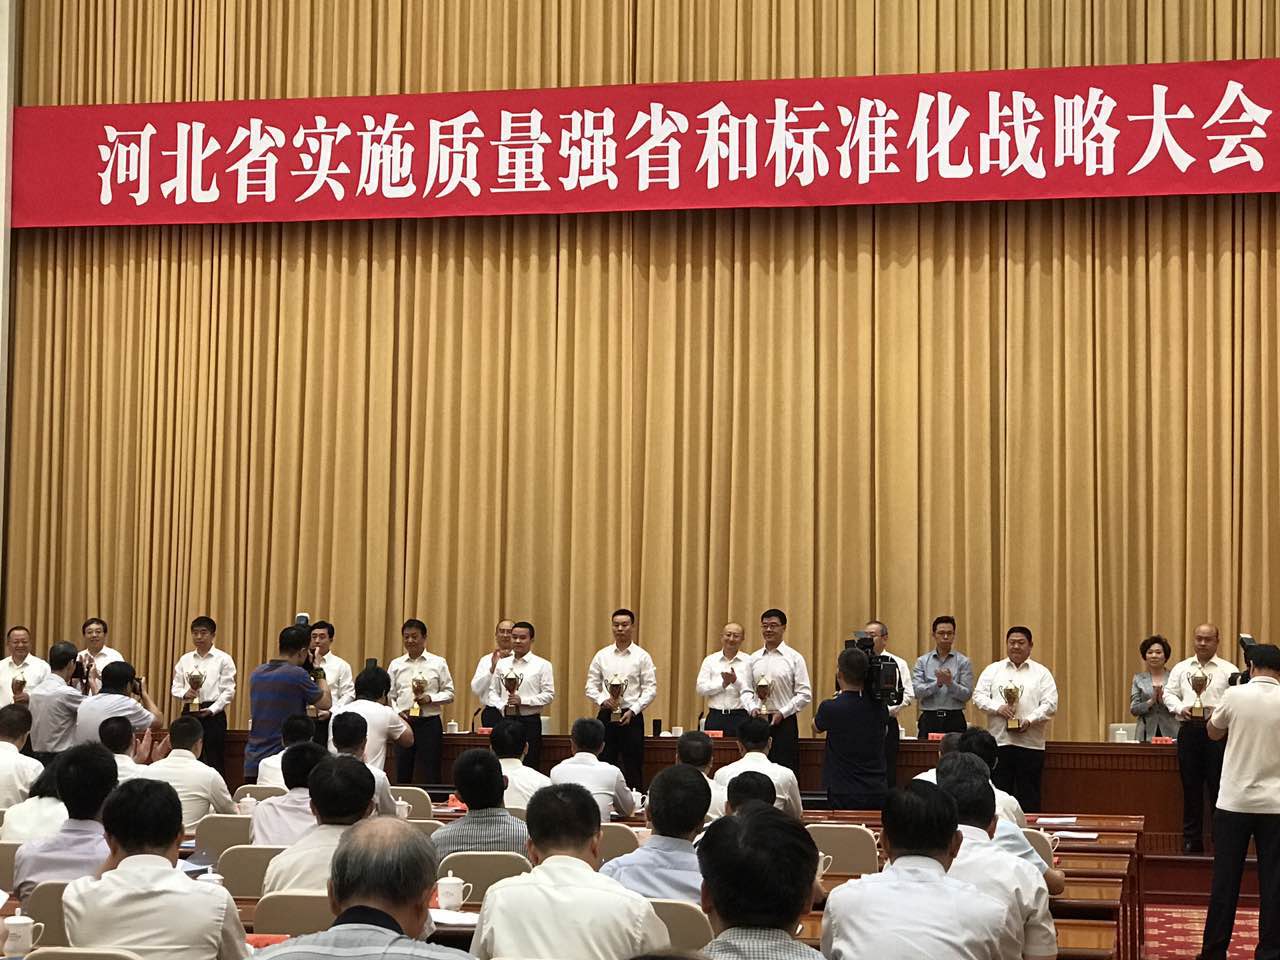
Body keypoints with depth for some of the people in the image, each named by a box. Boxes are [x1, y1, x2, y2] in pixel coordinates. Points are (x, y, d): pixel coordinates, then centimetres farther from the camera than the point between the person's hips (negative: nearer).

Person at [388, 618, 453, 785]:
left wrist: (430, 698, -12)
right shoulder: (396, 665, 10)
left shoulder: (438, 663, 4)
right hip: (403, 722, 2)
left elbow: (449, 694, 4)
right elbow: (389, 696, 10)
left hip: (429, 723, -2)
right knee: (402, 775, 5)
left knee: (429, 777, -2)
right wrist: (397, 712, -7)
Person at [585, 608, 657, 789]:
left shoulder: (642, 657, 0)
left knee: (633, 768, 0)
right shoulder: (602, 656, 7)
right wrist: (602, 700, -11)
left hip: (631, 717, -2)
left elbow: (651, 689, -3)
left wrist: (633, 710, -13)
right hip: (606, 715, 2)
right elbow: (591, 686, 8)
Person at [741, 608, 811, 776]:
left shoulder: (794, 658, -1)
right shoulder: (753, 659, 10)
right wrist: (752, 708, -7)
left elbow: (805, 694, -3)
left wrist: (782, 713, -11)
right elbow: (746, 690, 12)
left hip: (784, 722, -4)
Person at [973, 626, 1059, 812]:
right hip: (999, 741, 1)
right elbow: (979, 696, 6)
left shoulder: (1041, 673, 9)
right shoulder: (993, 670, 13)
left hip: (1030, 743, -1)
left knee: (1029, 798, 0)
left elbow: (1050, 704, 0)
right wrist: (998, 707, -12)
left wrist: (1030, 721, -15)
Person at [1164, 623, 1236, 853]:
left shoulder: (1228, 670, 4)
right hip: (1189, 729, 3)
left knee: (1218, 786, -2)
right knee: (1191, 786, 5)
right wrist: (1180, 708, -7)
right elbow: (1169, 693, 12)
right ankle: (1191, 840, 11)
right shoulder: (1181, 668, 13)